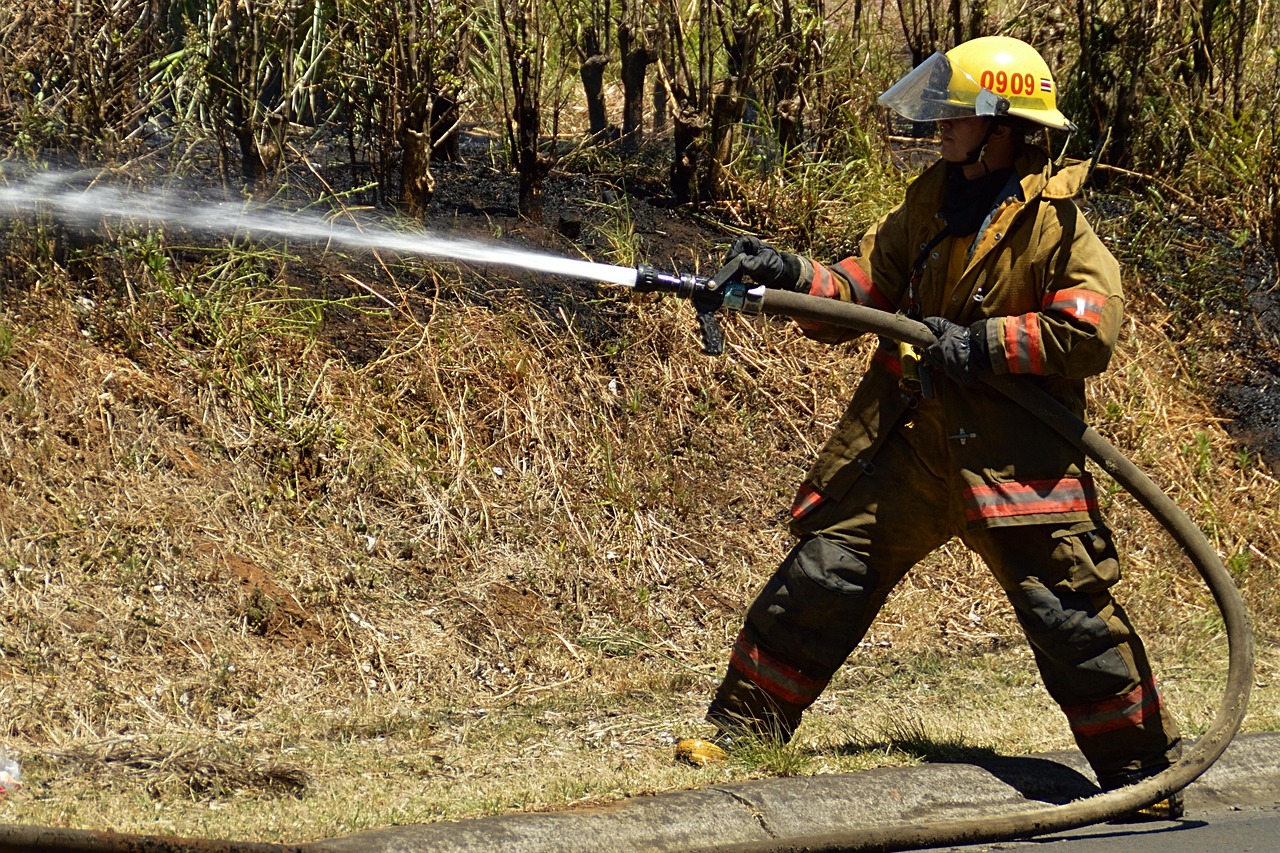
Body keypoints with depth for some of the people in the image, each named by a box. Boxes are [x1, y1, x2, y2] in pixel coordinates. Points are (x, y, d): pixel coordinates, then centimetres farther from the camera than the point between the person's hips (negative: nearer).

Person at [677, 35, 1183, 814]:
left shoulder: (1055, 221, -8)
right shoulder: (932, 202, 11)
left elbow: (1090, 331, -16)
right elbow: (867, 287, 10)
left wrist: (982, 343, -19)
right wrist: (795, 277, -8)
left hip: (1014, 456, -5)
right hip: (905, 445, 5)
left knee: (1070, 611, -5)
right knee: (820, 578, 4)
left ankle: (1141, 765, 9)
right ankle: (741, 732, 14)